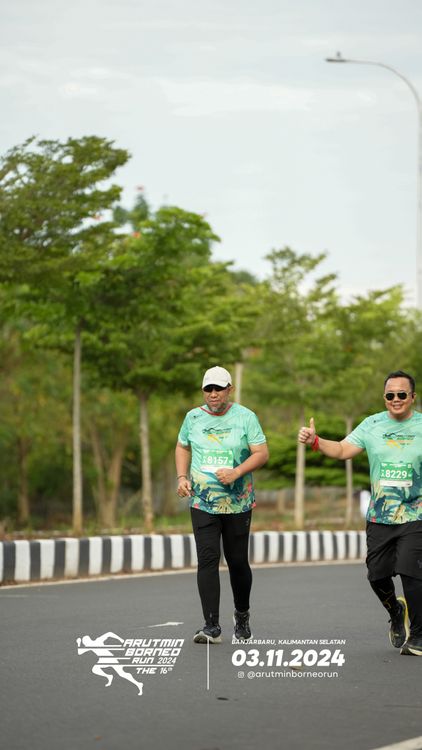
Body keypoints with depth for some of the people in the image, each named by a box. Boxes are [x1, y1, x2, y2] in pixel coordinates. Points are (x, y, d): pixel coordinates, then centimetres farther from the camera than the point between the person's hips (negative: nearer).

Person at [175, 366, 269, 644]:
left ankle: (242, 615, 30)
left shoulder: (245, 417, -2)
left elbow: (262, 453, -6)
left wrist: (236, 472, -21)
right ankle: (212, 626, -12)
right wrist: (182, 477, 5)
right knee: (208, 559, -11)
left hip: (238, 503, -1)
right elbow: (183, 447, 21)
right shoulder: (194, 417, 6)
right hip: (202, 503, 1)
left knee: (238, 562, 5)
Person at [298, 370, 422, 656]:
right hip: (379, 517, 3)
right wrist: (315, 441, -6)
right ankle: (397, 613, 38)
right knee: (377, 575, 6)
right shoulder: (372, 425, 7)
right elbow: (342, 449, 8)